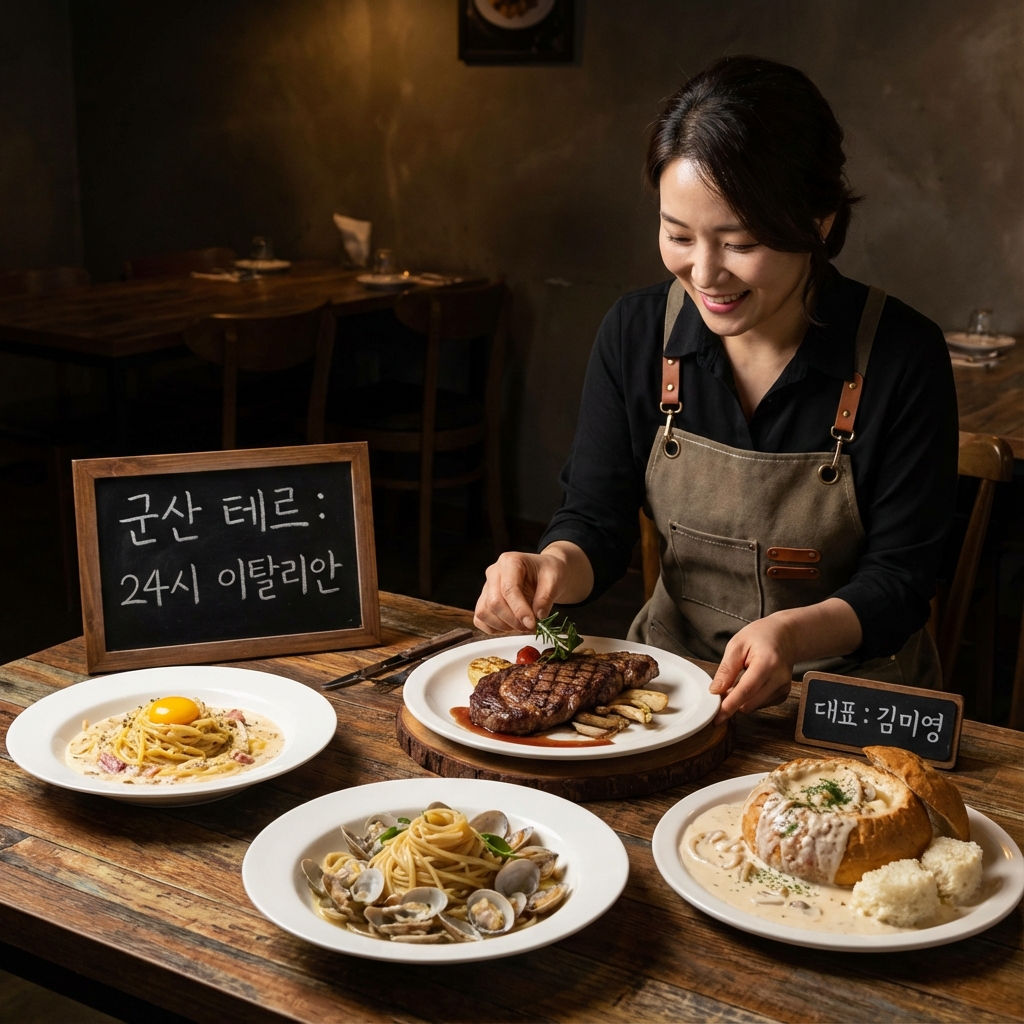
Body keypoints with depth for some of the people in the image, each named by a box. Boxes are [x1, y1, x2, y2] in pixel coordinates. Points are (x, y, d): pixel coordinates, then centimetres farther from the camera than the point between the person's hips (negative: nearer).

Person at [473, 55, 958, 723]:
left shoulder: (905, 357, -13)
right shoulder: (636, 335, -3)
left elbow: (899, 576, -10)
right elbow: (596, 520, 0)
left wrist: (794, 634, -29)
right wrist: (555, 567, -23)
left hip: (849, 690, -3)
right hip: (674, 672, 3)